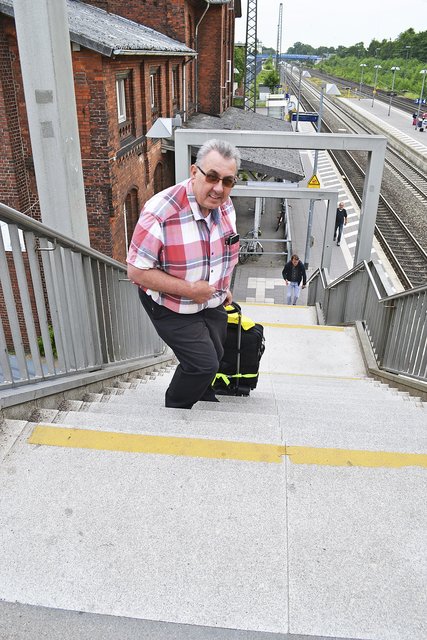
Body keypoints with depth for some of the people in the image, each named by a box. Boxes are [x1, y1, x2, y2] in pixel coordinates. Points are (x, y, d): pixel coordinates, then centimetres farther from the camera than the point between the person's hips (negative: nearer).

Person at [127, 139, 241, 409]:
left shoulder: (225, 206, -8)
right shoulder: (160, 214, -32)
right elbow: (137, 271, -27)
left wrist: (224, 287, 15)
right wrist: (189, 290, -28)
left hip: (212, 303, 7)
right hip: (172, 309, -7)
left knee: (214, 357, 23)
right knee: (203, 363, -12)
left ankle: (204, 398, 55)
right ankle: (174, 410, 19)